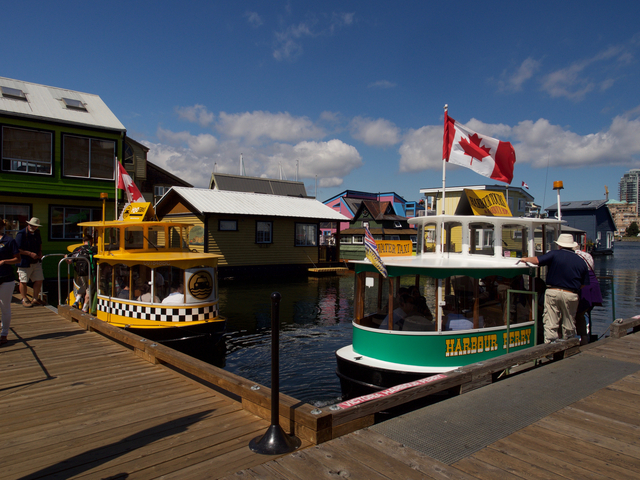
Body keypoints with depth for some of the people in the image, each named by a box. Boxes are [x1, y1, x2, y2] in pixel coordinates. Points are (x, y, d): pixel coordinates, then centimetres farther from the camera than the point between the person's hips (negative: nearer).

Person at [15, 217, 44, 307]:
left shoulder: (37, 233, 8)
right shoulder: (21, 234, -13)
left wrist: (40, 252, 6)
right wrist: (30, 253, -20)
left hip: (36, 262, 6)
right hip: (24, 262, -6)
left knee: (39, 280, 7)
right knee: (23, 281, 4)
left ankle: (36, 299, 21)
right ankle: (24, 300, 17)